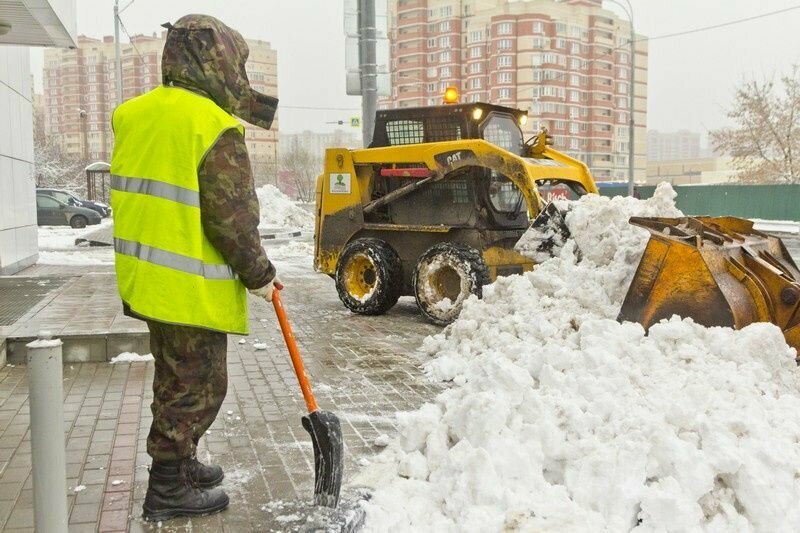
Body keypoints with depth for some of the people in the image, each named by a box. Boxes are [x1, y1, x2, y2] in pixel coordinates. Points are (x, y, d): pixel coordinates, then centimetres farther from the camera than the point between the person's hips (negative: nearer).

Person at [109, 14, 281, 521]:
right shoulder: (215, 127, -18)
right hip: (192, 288, -9)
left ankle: (181, 464, 38)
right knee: (197, 386, 5)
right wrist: (258, 273, -6)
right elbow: (233, 217, -17)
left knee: (175, 379, 23)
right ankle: (168, 490, 16)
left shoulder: (137, 114, 8)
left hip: (147, 276, 9)